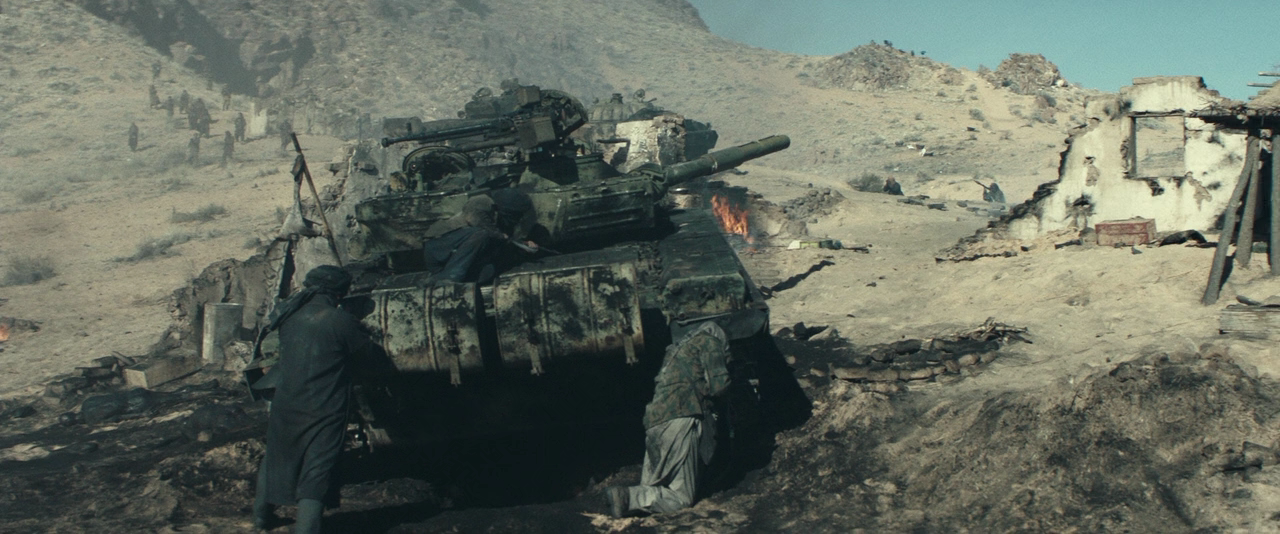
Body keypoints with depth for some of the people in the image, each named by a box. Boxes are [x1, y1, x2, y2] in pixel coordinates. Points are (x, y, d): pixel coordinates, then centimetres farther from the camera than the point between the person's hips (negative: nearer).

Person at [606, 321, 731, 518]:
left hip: (654, 420, 8)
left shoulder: (679, 346, 30)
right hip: (678, 418, -8)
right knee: (682, 498, -6)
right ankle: (626, 497, -20)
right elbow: (719, 386, 1)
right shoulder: (710, 341, 7)